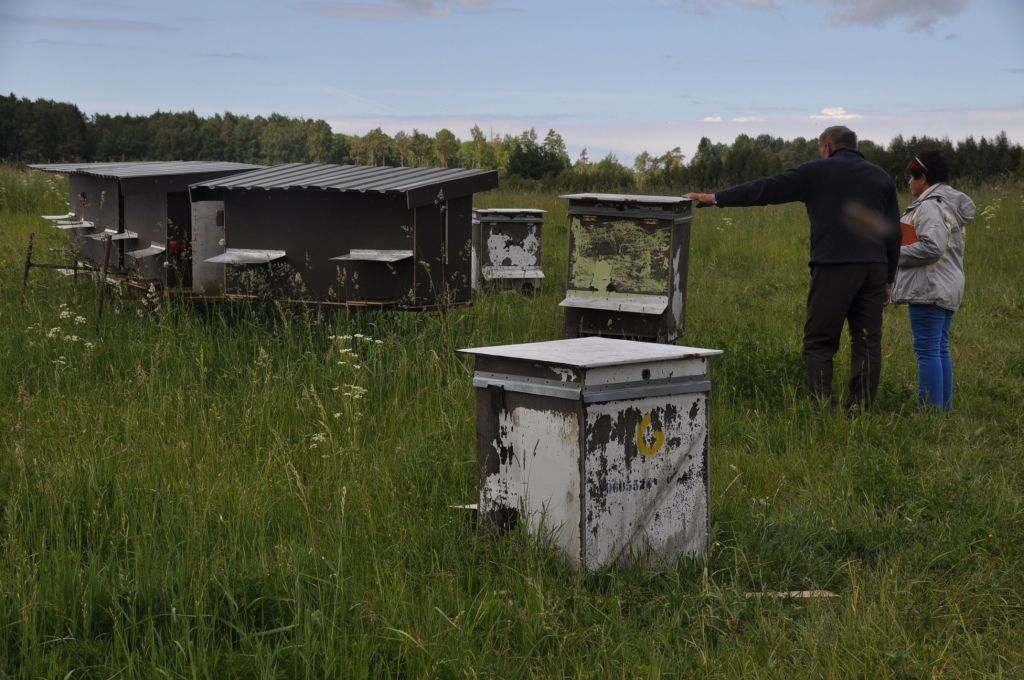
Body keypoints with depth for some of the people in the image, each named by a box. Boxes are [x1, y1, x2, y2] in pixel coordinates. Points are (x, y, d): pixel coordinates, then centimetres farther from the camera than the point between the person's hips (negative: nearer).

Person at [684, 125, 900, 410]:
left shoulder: (817, 172, 4)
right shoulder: (881, 177, 17)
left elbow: (767, 189, 4)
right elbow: (894, 234, 15)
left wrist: (717, 198, 10)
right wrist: (888, 280, 20)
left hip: (833, 267, -4)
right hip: (875, 268, 4)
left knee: (819, 343, 1)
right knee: (867, 341, 7)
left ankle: (822, 407, -9)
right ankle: (860, 410, 4)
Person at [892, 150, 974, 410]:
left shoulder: (930, 206, -15)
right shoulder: (952, 205, 17)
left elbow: (932, 247, -25)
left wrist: (896, 253, -13)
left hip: (929, 289, -11)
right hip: (949, 288, 11)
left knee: (927, 350, -8)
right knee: (941, 348, 15)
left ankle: (931, 407, -7)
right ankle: (945, 404, 20)